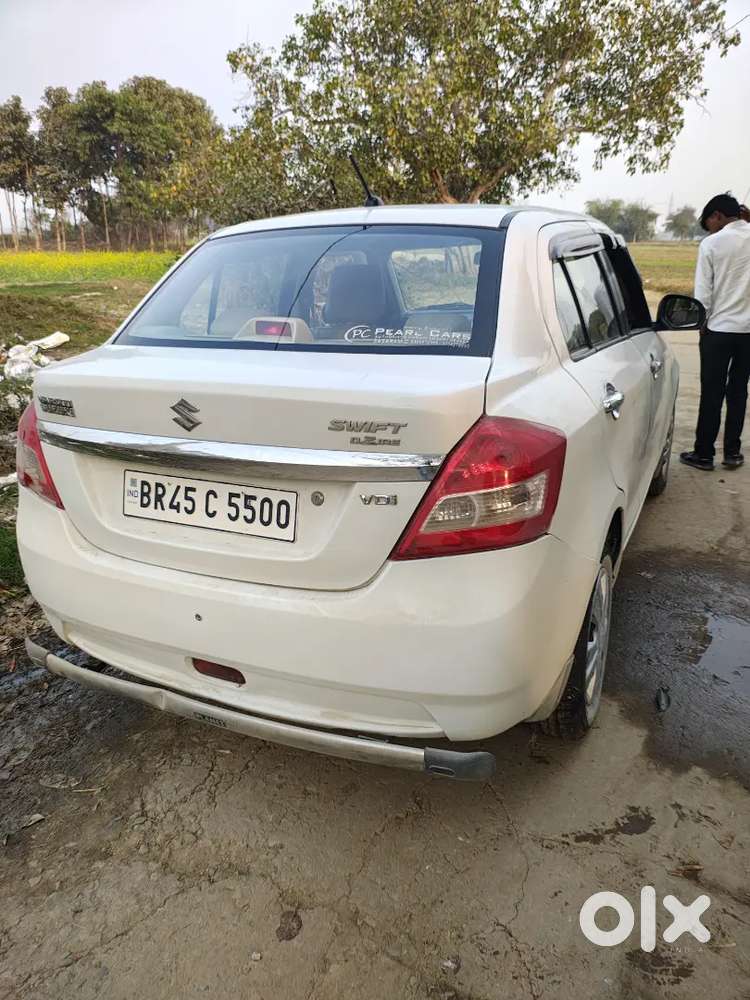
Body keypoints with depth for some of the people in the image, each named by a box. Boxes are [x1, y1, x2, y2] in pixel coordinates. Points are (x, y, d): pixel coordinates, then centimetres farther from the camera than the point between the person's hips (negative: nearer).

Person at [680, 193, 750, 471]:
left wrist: (702, 324, 5)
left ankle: (703, 453, 9)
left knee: (712, 393, 4)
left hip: (719, 328, -3)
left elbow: (703, 291, -6)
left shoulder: (711, 243, -8)